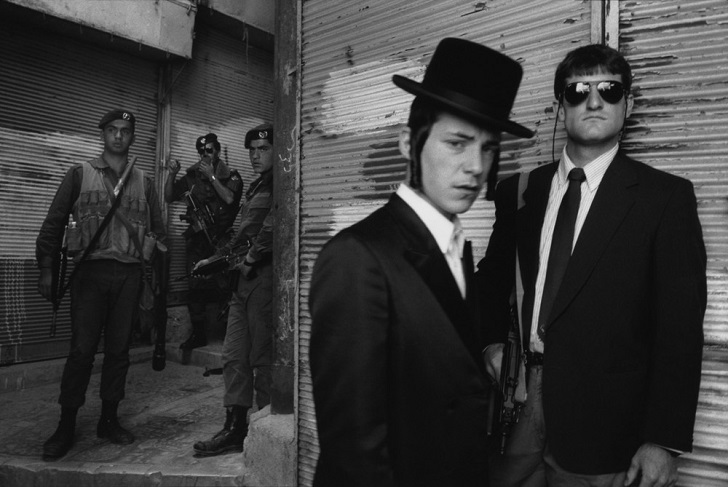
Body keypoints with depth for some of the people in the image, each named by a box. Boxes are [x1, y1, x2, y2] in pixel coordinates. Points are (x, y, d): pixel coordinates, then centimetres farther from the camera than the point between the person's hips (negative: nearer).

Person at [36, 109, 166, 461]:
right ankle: (66, 426, 13)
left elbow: (157, 229, 16)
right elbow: (53, 223, 4)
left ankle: (109, 419, 20)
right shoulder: (80, 174, 7)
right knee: (82, 349, -1)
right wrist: (47, 268, -2)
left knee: (119, 349, 7)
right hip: (90, 271, -2)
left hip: (129, 274, 2)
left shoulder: (144, 181, 12)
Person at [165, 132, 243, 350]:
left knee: (223, 286, -11)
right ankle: (198, 334, 16)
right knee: (195, 287, 6)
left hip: (220, 240, -4)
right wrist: (172, 175, -1)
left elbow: (229, 198, -15)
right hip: (197, 240, 4)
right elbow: (169, 198, 13)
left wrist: (211, 176, -14)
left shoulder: (230, 176, 3)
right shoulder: (192, 176, 13)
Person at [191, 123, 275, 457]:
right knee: (234, 356, 8)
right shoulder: (257, 188, 22)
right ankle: (235, 429, 16)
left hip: (265, 276, -9)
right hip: (246, 279, 9)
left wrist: (250, 258, -16)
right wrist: (215, 258, 24)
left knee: (262, 357, 0)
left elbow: (271, 227, -24)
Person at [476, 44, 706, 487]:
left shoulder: (667, 196, -6)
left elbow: (681, 326, -8)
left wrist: (664, 440, -11)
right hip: (515, 394, 3)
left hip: (602, 416, -2)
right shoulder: (520, 190, 4)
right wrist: (493, 341, -1)